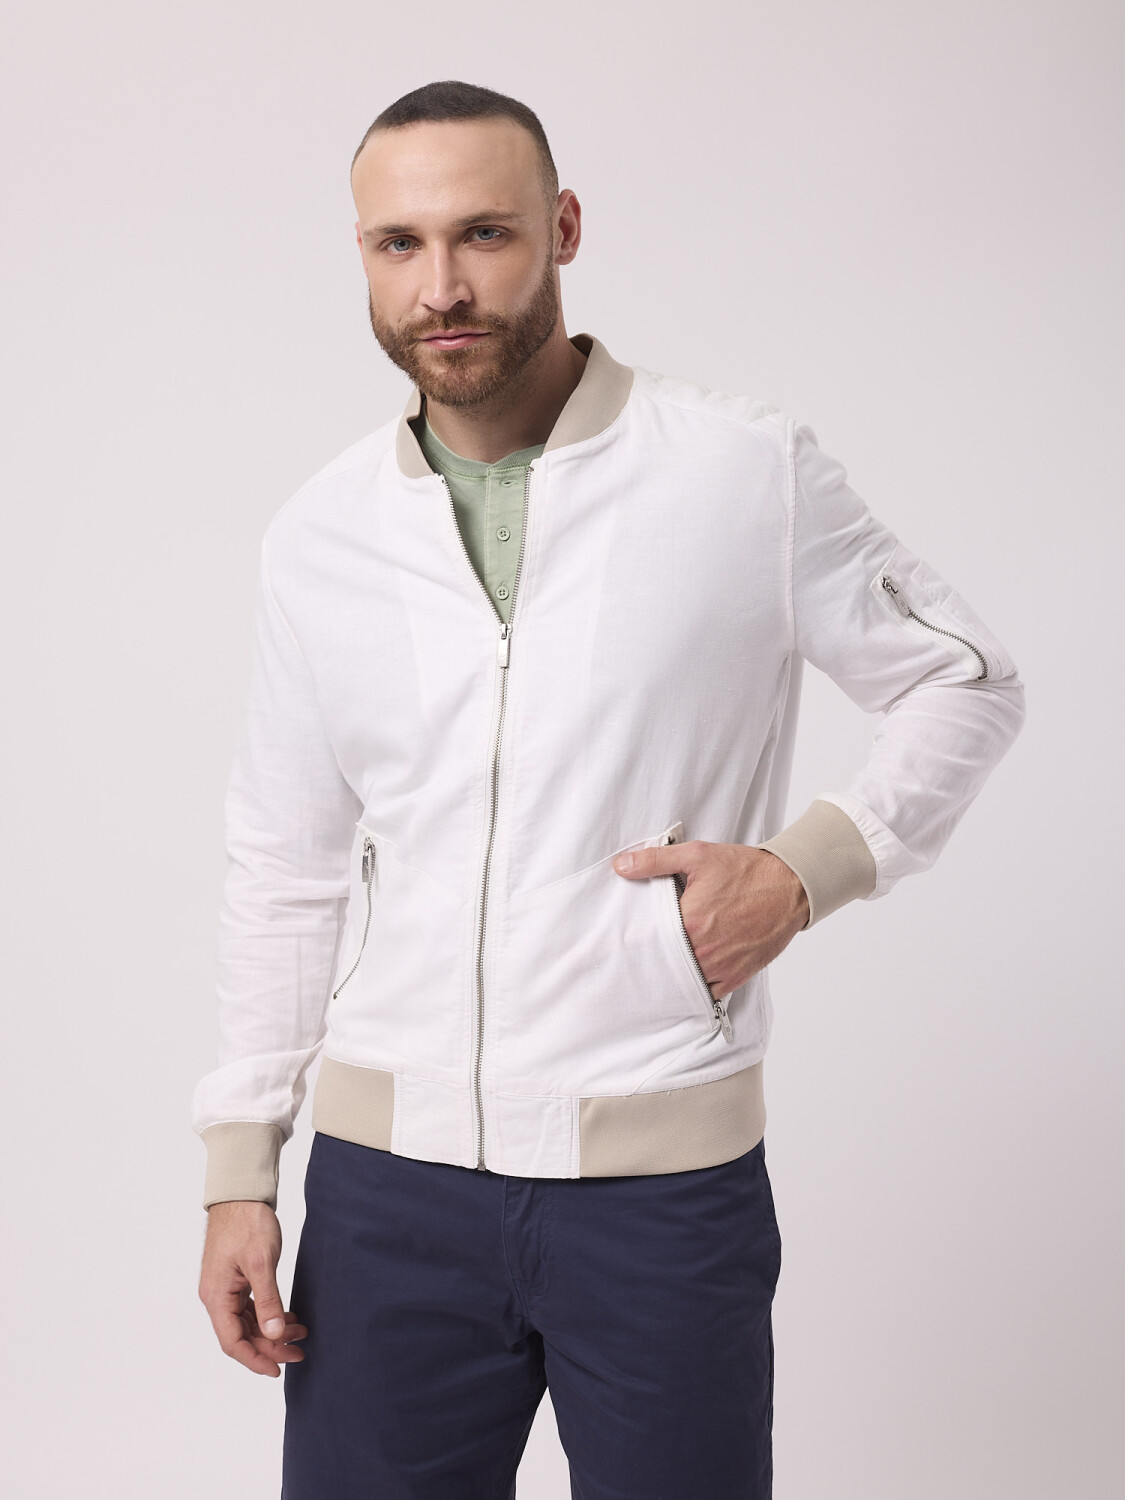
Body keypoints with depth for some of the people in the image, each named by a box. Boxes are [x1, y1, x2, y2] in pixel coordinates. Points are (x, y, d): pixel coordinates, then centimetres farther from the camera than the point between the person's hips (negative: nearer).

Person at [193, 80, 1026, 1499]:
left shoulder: (748, 469, -5)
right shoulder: (318, 535, 4)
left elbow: (967, 684, 5)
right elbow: (285, 869, 9)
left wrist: (802, 871, -10)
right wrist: (238, 1171, 7)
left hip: (664, 1177, -2)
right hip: (387, 1178, 3)